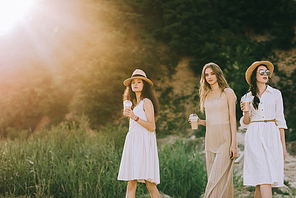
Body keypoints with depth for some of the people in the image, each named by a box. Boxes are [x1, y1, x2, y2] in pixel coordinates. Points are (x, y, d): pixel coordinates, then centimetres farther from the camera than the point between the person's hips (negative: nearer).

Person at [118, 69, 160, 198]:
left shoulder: (147, 102, -3)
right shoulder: (135, 104, 22)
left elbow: (151, 127, -12)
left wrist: (135, 117, -19)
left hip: (144, 142, -8)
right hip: (132, 143, 8)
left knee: (149, 183, -12)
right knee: (131, 183, -1)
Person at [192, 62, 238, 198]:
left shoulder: (228, 93, 0)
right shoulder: (206, 95, 16)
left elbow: (232, 119, -5)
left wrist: (233, 143, -12)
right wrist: (199, 121, -2)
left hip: (224, 137, -6)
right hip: (210, 138, 6)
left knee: (220, 177, -10)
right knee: (212, 176, 4)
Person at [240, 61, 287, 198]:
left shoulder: (275, 94, 9)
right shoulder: (248, 97, 11)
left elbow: (280, 120, 7)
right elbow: (246, 123, 12)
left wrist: (283, 145, 3)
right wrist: (245, 112, -10)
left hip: (272, 136, 1)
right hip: (254, 137, -1)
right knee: (264, 177, -12)